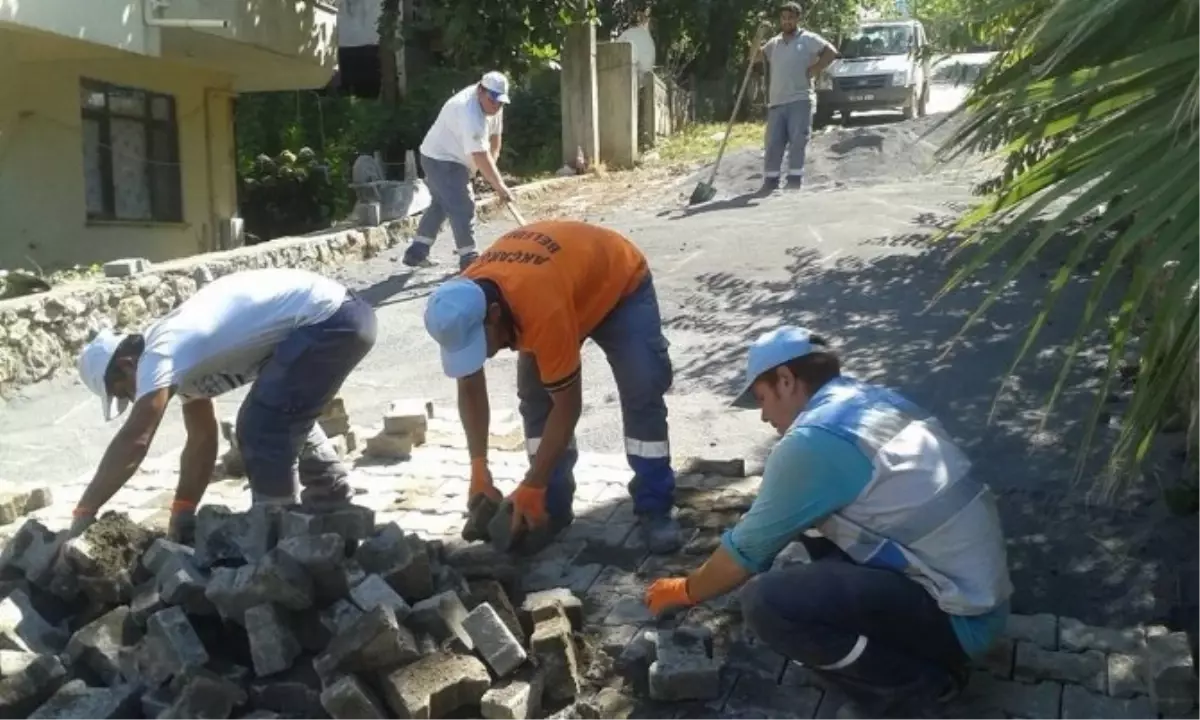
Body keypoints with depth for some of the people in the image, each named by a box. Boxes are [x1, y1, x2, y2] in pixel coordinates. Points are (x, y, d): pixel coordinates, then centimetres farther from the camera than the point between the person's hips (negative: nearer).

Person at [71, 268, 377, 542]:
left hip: (329, 320, -11)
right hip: (341, 315, 11)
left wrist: (83, 514, -11)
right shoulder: (179, 352, 18)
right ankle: (336, 511, 38)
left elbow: (133, 442, -18)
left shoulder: (161, 355, -10)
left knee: (261, 428, -7)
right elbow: (202, 438, 21)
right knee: (289, 418, 25)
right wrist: (182, 515, 21)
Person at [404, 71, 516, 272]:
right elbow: (481, 156, -36)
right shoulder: (470, 114, -33)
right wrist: (500, 186, -37)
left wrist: (493, 161, -1)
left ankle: (416, 252, 25)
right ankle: (469, 257, -6)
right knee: (462, 207, -13)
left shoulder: (493, 104, -4)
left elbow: (494, 134, 10)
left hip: (451, 159, 11)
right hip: (442, 160, -11)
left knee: (440, 205, 18)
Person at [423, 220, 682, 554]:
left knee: (641, 394, -18)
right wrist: (479, 469, -15)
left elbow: (567, 406, -35)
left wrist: (530, 488, -30)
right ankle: (552, 509, 4)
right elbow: (470, 388, -10)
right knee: (534, 397, -8)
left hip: (620, 282, -6)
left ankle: (654, 510, -5)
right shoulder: (463, 305, -26)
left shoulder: (543, 310, -46)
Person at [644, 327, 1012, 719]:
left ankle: (921, 680, -2)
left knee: (766, 602, -22)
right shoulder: (876, 399, 9)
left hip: (959, 617, -9)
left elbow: (747, 550, -5)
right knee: (811, 515, 15)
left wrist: (683, 591, 13)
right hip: (978, 586, 9)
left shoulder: (813, 439, -17)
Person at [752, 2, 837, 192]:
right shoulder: (774, 43, 18)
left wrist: (816, 69, -8)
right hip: (776, 102, 4)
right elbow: (756, 56, 21)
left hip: (800, 100, -4)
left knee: (798, 141, -7)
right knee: (773, 143, 1)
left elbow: (831, 52, -3)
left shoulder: (808, 39, 4)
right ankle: (770, 180, 4)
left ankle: (795, 178, -5)